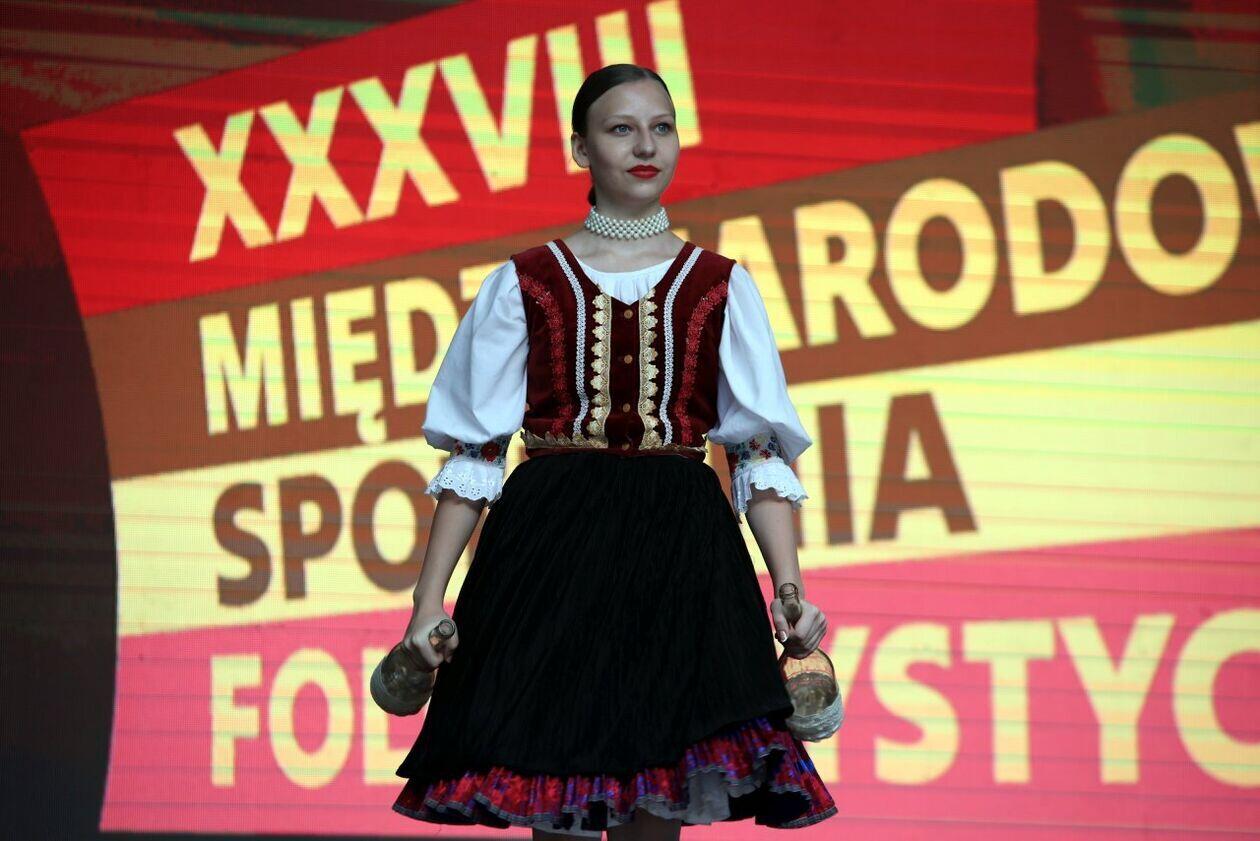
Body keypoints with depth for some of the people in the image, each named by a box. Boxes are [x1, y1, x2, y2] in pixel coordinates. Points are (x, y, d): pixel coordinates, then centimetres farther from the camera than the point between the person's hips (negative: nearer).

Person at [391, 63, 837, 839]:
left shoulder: (721, 288, 11)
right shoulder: (525, 285, 8)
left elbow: (763, 455, 7)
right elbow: (474, 455, 7)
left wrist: (791, 594, -6)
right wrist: (429, 602, -1)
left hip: (677, 555, 1)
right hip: (551, 550, -1)